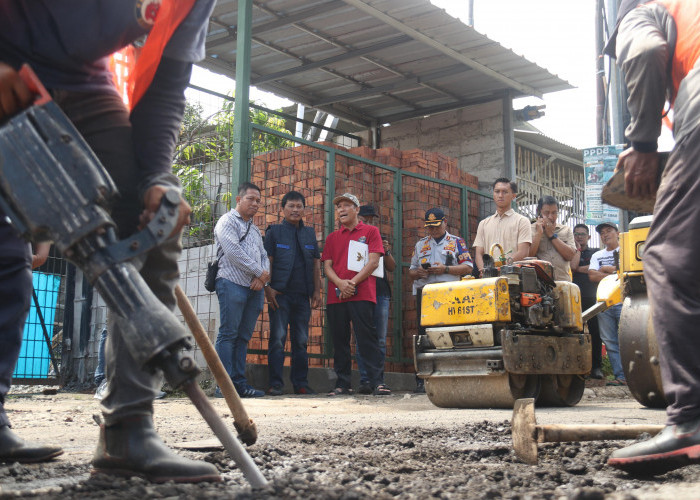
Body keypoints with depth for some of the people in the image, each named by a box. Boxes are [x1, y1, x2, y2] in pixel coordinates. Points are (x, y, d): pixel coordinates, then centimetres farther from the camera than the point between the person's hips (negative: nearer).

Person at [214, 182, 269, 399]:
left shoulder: (255, 229, 25)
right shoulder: (227, 221, 2)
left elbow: (263, 256, 18)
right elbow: (233, 252, -12)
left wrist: (262, 278, -3)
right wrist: (260, 272, -8)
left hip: (255, 287, 7)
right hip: (232, 283, -7)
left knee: (243, 336, 5)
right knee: (228, 334, -8)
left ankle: (239, 382, 7)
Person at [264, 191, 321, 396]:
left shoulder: (310, 233, 16)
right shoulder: (274, 231, 6)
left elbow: (316, 263, 16)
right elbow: (267, 261, 0)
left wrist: (317, 290, 8)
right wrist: (268, 288, -9)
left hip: (303, 295, 4)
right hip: (280, 294, -3)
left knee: (301, 340, 6)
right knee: (278, 338, -5)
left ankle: (301, 383, 11)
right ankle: (275, 383, -2)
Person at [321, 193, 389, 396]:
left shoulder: (370, 231, 9)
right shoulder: (332, 237, 19)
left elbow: (373, 262, -2)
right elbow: (327, 265, 10)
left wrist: (352, 282, -11)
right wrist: (340, 283, -10)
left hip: (362, 294, -4)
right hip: (335, 296, 4)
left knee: (367, 338, -9)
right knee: (339, 341, 5)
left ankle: (377, 382, -10)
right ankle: (343, 385, 10)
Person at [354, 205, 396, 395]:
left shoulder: (380, 240, 18)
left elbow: (392, 268, 15)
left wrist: (386, 252, -3)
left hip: (381, 293, 3)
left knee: (380, 340, 1)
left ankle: (379, 380, 6)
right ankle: (364, 380, -6)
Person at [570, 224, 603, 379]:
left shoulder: (596, 252, 17)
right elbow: (572, 266, -5)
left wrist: (579, 268, -1)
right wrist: (578, 249, 4)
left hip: (592, 298, 0)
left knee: (596, 333, -4)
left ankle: (596, 367, 0)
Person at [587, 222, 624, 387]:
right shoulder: (596, 256, 19)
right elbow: (592, 276, 4)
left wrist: (605, 269, -3)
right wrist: (616, 272, -1)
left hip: (623, 301, -4)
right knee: (610, 342, 0)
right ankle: (621, 376, 2)